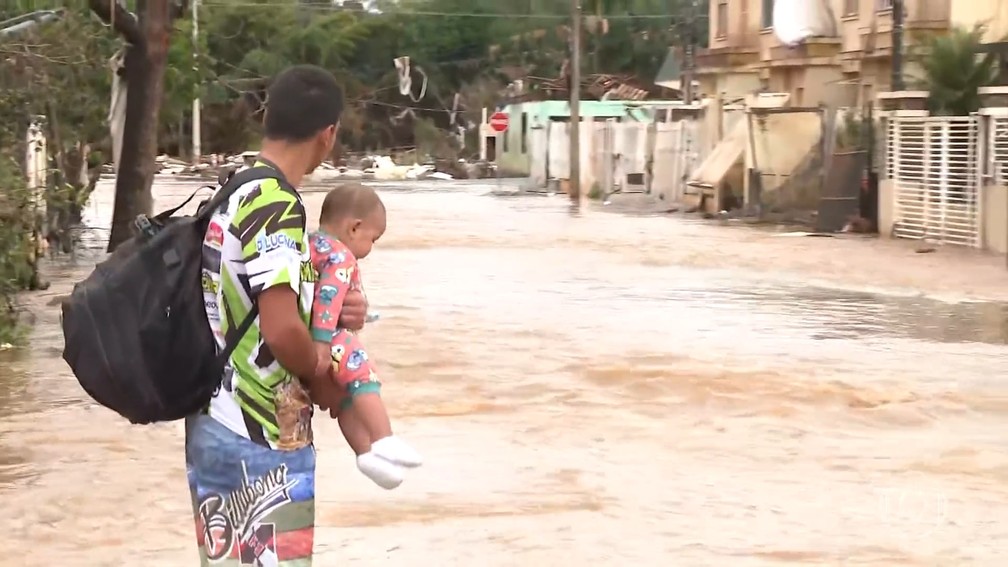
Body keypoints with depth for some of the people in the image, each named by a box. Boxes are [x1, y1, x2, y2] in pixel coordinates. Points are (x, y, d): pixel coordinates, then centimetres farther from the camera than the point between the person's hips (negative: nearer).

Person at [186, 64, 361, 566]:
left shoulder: (232, 193, 9)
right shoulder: (278, 205, -18)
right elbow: (280, 330, -27)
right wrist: (320, 380, -8)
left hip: (216, 425, 9)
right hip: (261, 438, -9)